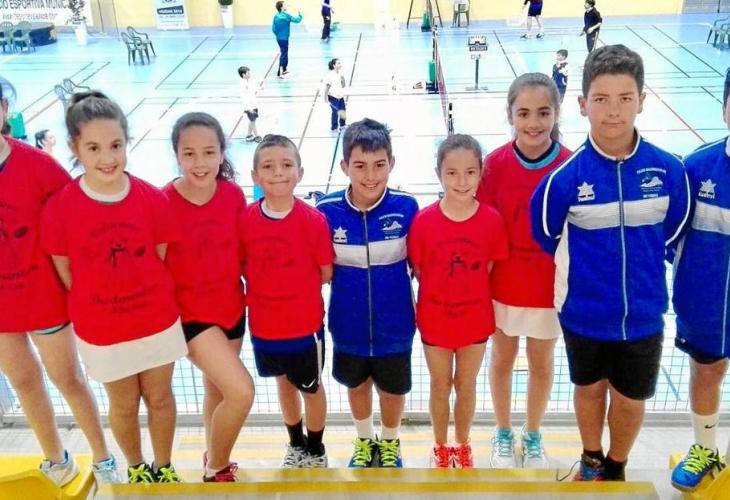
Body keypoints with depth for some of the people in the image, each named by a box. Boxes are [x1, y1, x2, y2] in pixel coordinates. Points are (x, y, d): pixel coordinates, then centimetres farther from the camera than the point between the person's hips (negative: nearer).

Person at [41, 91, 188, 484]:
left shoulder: (151, 198, -13)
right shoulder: (59, 208, -17)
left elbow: (161, 259, -2)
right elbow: (65, 273, -6)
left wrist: (151, 300, -2)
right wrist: (91, 309, -1)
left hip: (158, 320, 1)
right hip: (101, 330, -1)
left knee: (160, 397, 18)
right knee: (124, 405, 18)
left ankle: (164, 468, 42)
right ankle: (136, 470, 45)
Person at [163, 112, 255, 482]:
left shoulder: (233, 195, -7)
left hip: (232, 308, 5)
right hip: (190, 313, -4)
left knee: (218, 389, 21)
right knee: (241, 391, -15)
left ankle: (215, 458, 46)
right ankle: (216, 469, 11)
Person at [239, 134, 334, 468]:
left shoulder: (313, 220, -17)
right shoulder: (246, 219, -9)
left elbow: (326, 273, -10)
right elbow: (241, 266, 2)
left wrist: (292, 285, -5)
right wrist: (283, 282, -8)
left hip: (305, 323, -3)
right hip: (264, 323, 3)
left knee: (311, 388, 16)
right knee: (285, 384, 23)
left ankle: (316, 450, 40)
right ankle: (296, 445, 46)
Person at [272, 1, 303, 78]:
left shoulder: (276, 16, 4)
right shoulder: (286, 15, -16)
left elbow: (273, 28, 7)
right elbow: (296, 20, -10)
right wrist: (300, 15, 11)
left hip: (279, 38, 8)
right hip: (284, 38, -8)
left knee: (284, 53, 22)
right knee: (283, 54, -4)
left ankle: (284, 69, 35)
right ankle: (280, 73, -8)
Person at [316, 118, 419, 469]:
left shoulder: (406, 208, -18)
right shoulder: (327, 210, -17)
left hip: (394, 324, -1)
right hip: (348, 325, 1)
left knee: (393, 389, 20)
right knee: (356, 386, 25)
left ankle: (389, 443, 51)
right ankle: (364, 441, 53)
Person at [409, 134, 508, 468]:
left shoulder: (491, 220, -13)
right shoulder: (423, 220, -16)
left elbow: (491, 269, -1)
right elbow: (418, 270, -5)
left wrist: (469, 293, 0)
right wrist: (440, 294, -4)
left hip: (475, 319, 1)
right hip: (434, 319, 0)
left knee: (466, 386, 18)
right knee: (440, 387, 17)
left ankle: (462, 446, 41)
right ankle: (440, 447, 39)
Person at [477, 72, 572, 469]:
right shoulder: (496, 163, -12)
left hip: (550, 285, 0)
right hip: (503, 283, 0)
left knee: (541, 362, 17)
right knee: (502, 358, 18)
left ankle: (533, 436, 40)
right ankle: (503, 433, 39)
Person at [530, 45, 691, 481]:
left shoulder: (668, 170, -14)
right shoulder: (566, 176, -18)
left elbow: (673, 232, 4)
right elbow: (548, 236, -1)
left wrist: (639, 268, 8)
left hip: (643, 313, 1)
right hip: (584, 313, -1)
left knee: (631, 401, 16)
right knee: (591, 389, 21)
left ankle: (616, 468, 44)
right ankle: (591, 462, 48)